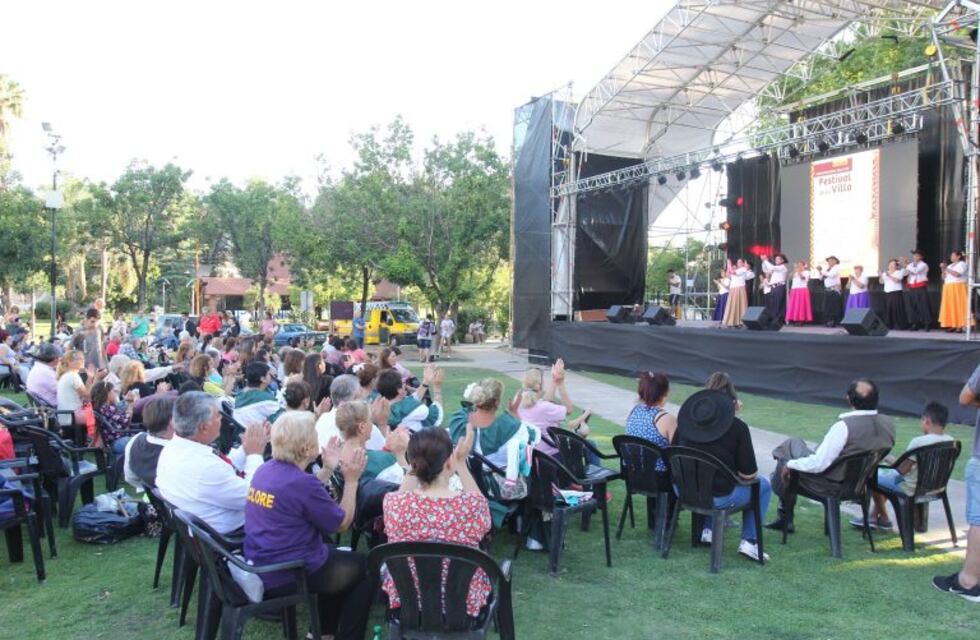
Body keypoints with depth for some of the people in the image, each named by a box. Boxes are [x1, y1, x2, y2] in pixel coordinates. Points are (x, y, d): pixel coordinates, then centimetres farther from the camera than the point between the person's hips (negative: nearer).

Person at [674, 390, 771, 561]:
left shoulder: (686, 419, 1)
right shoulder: (737, 427, -11)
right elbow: (749, 474, -10)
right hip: (718, 498, -5)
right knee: (763, 486, 21)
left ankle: (707, 529, 32)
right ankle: (749, 541, 16)